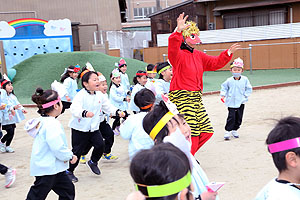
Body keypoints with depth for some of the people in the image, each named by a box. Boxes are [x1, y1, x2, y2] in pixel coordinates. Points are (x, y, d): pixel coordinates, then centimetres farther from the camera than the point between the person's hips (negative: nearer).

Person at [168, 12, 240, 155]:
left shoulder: (198, 55, 17)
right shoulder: (178, 54, -9)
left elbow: (215, 63, 20)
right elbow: (172, 48, -32)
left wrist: (228, 53, 7)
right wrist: (178, 31, -46)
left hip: (196, 98, 8)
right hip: (181, 97, -8)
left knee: (207, 131, 9)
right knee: (191, 134, -9)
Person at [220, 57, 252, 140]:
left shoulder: (245, 80, -3)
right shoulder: (229, 80, -6)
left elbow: (249, 89, 7)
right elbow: (224, 87, 7)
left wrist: (245, 96, -4)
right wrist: (223, 95, -5)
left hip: (241, 102, 3)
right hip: (231, 102, -2)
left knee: (239, 117, 10)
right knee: (231, 117, -9)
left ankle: (235, 130, 27)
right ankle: (228, 131, 0)